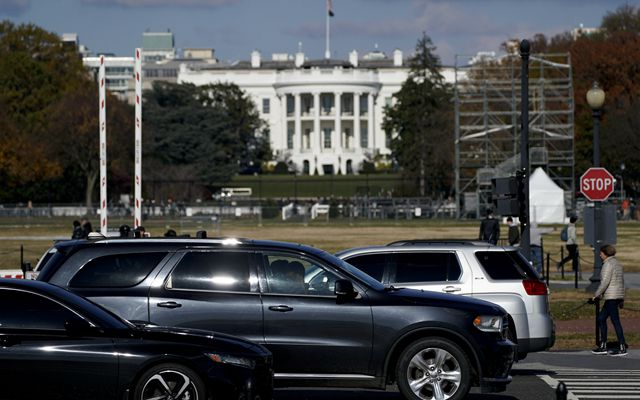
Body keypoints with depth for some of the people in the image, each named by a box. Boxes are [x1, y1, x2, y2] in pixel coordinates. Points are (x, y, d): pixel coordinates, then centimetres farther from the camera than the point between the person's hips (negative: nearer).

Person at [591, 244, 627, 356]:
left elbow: (605, 282, -19)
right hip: (618, 295, 10)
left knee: (615, 321, -8)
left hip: (611, 297, -10)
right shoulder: (617, 263, 17)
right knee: (601, 318, 14)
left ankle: (622, 348, -8)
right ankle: (602, 346, 14)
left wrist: (596, 295, -12)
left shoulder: (608, 264, -12)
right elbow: (622, 282, 19)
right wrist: (622, 299, 21)